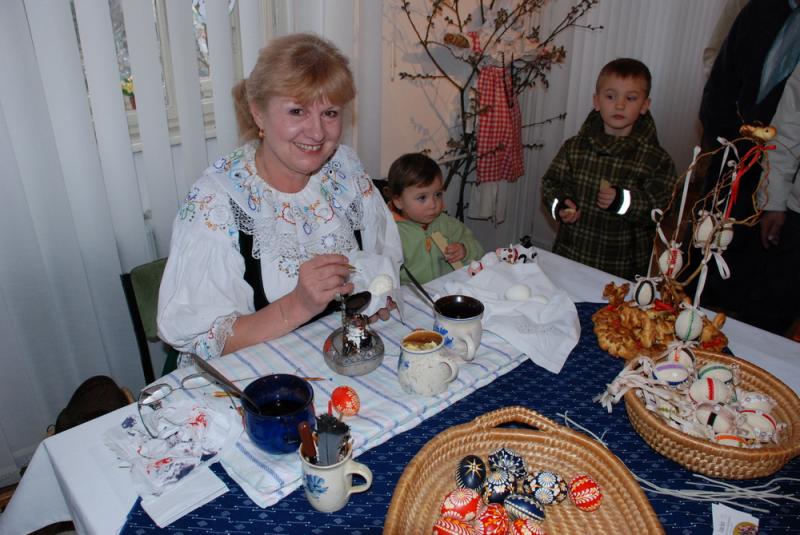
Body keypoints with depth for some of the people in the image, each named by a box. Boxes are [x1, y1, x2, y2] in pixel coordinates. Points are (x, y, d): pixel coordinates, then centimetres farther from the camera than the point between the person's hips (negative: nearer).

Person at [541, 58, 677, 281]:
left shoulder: (657, 160, -6)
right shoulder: (575, 147, 2)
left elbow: (661, 208, -11)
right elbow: (552, 182, 6)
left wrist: (623, 201, -26)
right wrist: (560, 206, -13)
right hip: (570, 254, 3)